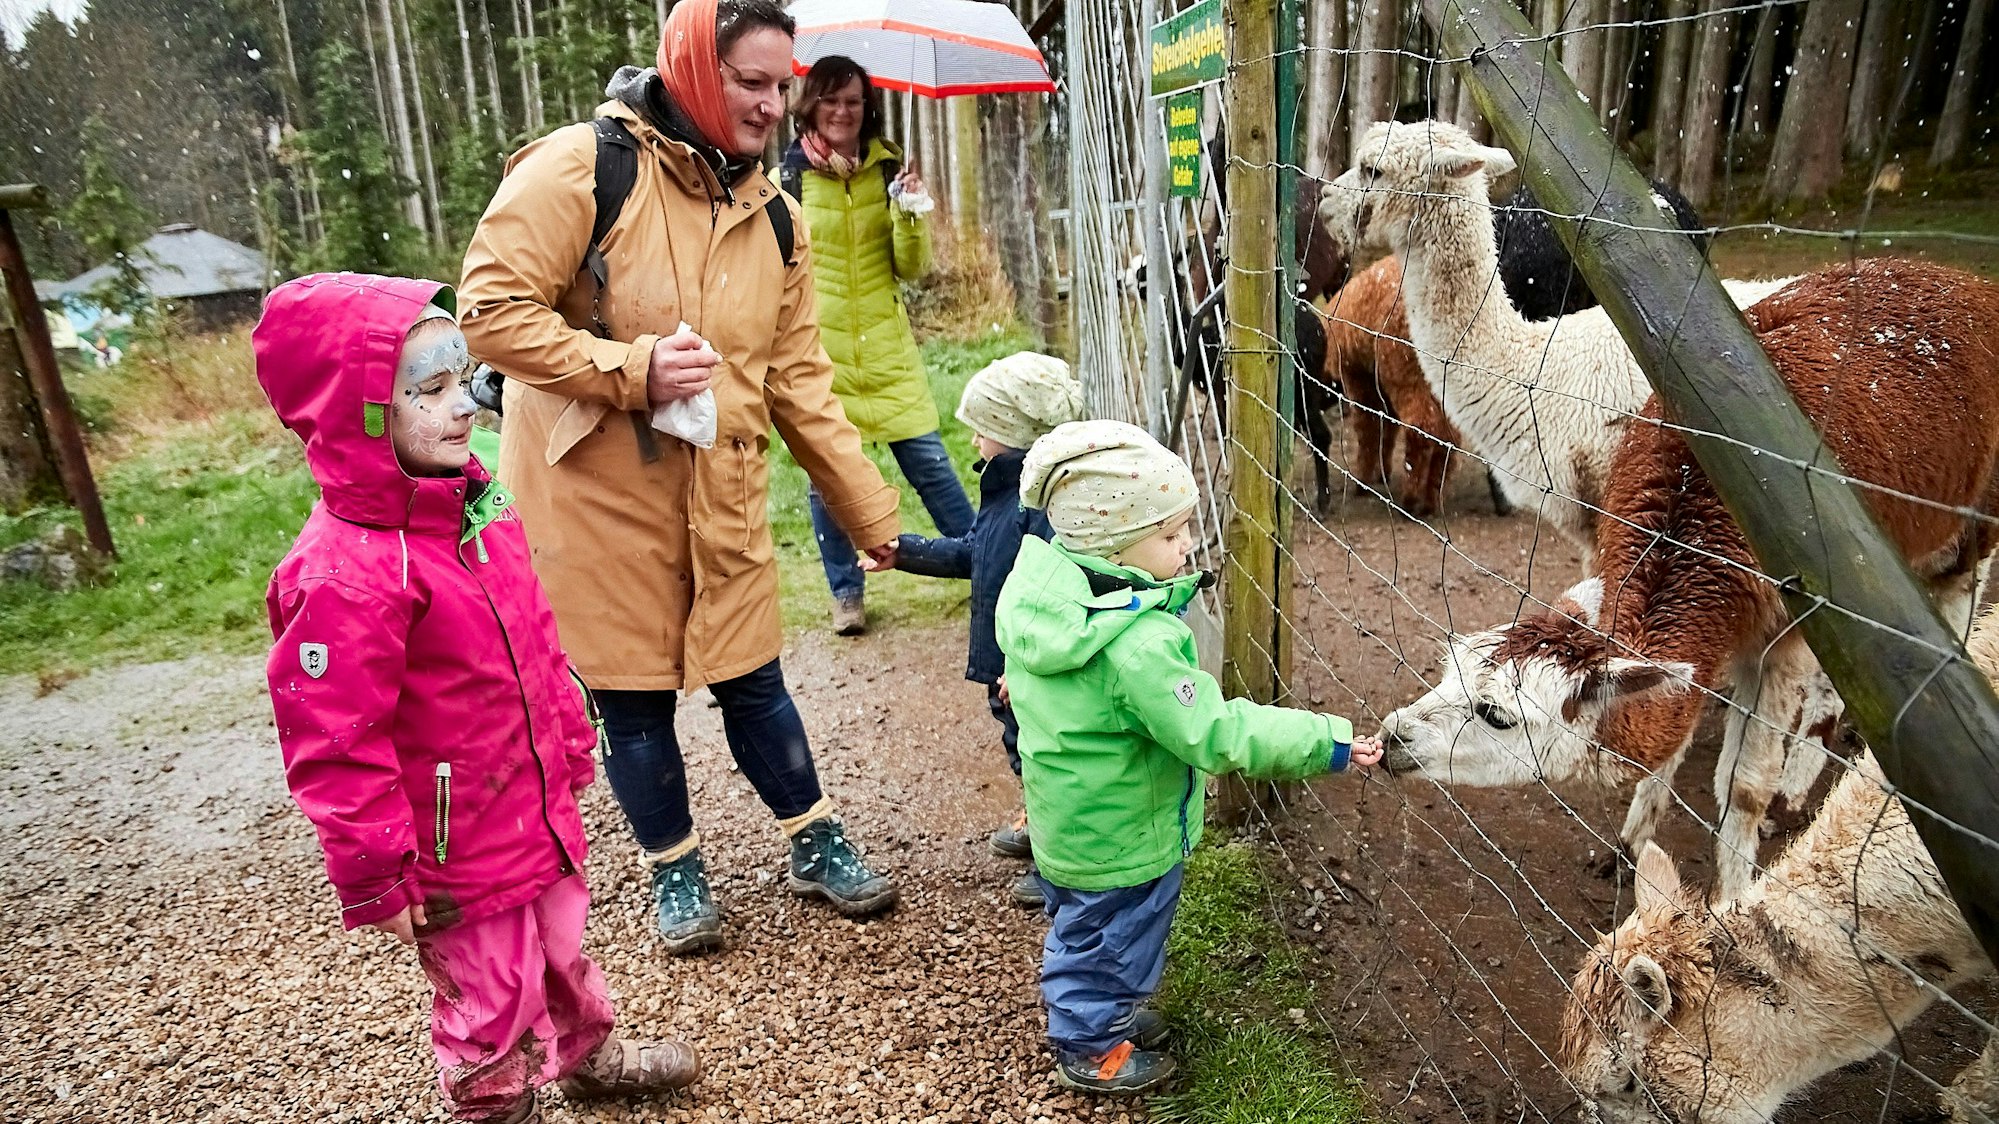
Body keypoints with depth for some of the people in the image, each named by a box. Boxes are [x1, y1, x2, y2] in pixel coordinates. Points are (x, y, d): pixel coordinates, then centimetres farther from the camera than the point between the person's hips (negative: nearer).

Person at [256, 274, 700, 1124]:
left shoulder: (476, 504, -1)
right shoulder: (344, 574, -28)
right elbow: (333, 750, -24)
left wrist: (570, 745, 17)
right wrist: (377, 883, -16)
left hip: (538, 808, 8)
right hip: (458, 853, -8)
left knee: (559, 947, 29)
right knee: (491, 998, 13)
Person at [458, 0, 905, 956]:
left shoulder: (771, 214, 5)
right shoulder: (581, 168, -12)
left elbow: (799, 383, 7)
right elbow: (492, 310, -14)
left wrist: (873, 513, 5)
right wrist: (631, 369, -24)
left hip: (722, 497, 4)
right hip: (597, 495, -3)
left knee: (753, 681, 13)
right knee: (632, 698, 9)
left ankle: (816, 846, 33)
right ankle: (674, 870, 32)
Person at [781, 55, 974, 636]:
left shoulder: (888, 168, 5)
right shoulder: (787, 176, -1)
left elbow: (911, 267, 4)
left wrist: (913, 215, -13)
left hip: (886, 347, 1)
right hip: (818, 347, -1)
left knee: (928, 461, 0)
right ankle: (847, 594, 20)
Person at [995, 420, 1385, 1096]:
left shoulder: (1041, 591, -10)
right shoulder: (1138, 643, -36)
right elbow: (1217, 731, -34)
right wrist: (1327, 743, -29)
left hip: (1064, 820, 8)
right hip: (1120, 836, -8)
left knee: (1081, 928, 29)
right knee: (1109, 938, 17)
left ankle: (1099, 1014, 54)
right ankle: (1092, 1051, 41)